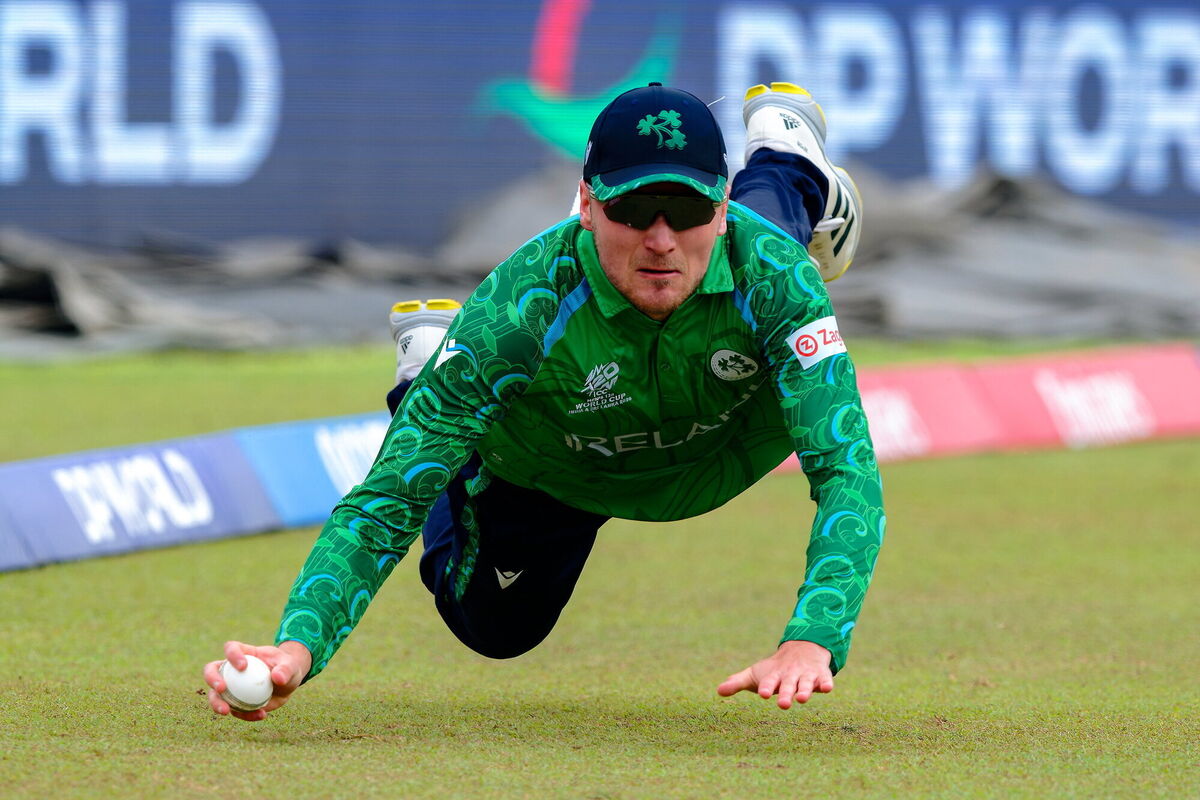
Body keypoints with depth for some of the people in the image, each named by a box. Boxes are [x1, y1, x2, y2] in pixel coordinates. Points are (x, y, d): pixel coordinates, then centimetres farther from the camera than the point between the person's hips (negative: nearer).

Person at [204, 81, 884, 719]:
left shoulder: (767, 270, -42)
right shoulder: (516, 313, -45)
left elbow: (847, 472, -47)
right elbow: (385, 504, -43)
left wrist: (813, 641, -65)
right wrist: (299, 646, -61)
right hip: (548, 472, -1)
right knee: (492, 630, 23)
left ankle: (787, 166, 55)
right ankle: (427, 372, 39)